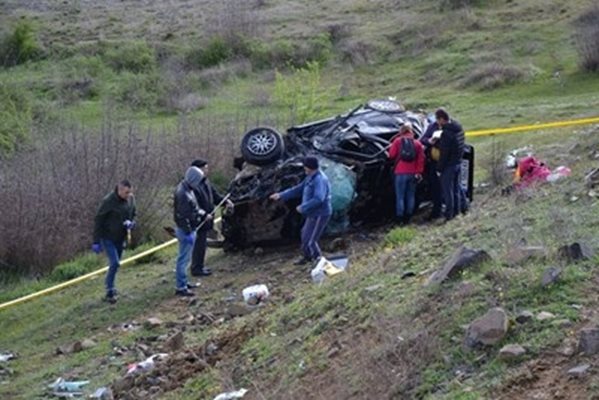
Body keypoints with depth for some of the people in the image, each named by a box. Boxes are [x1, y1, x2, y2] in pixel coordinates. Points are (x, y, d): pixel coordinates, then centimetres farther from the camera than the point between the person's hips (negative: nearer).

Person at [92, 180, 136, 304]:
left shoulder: (130, 199, -4)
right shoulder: (109, 201, -21)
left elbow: (133, 215, 13)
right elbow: (98, 221, -15)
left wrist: (132, 223, -12)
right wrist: (96, 242, -15)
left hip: (120, 238, 6)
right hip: (108, 237, -6)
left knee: (115, 264, 12)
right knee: (115, 263, -14)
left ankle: (109, 290, 24)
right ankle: (110, 291, -2)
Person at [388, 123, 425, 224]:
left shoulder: (397, 141, -5)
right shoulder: (417, 143, 3)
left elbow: (391, 155, -2)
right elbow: (421, 159, 0)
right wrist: (419, 172, 4)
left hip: (401, 173, -3)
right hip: (413, 173, 3)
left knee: (400, 196, 3)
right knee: (411, 196, 13)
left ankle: (400, 218, 2)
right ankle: (408, 217, 16)